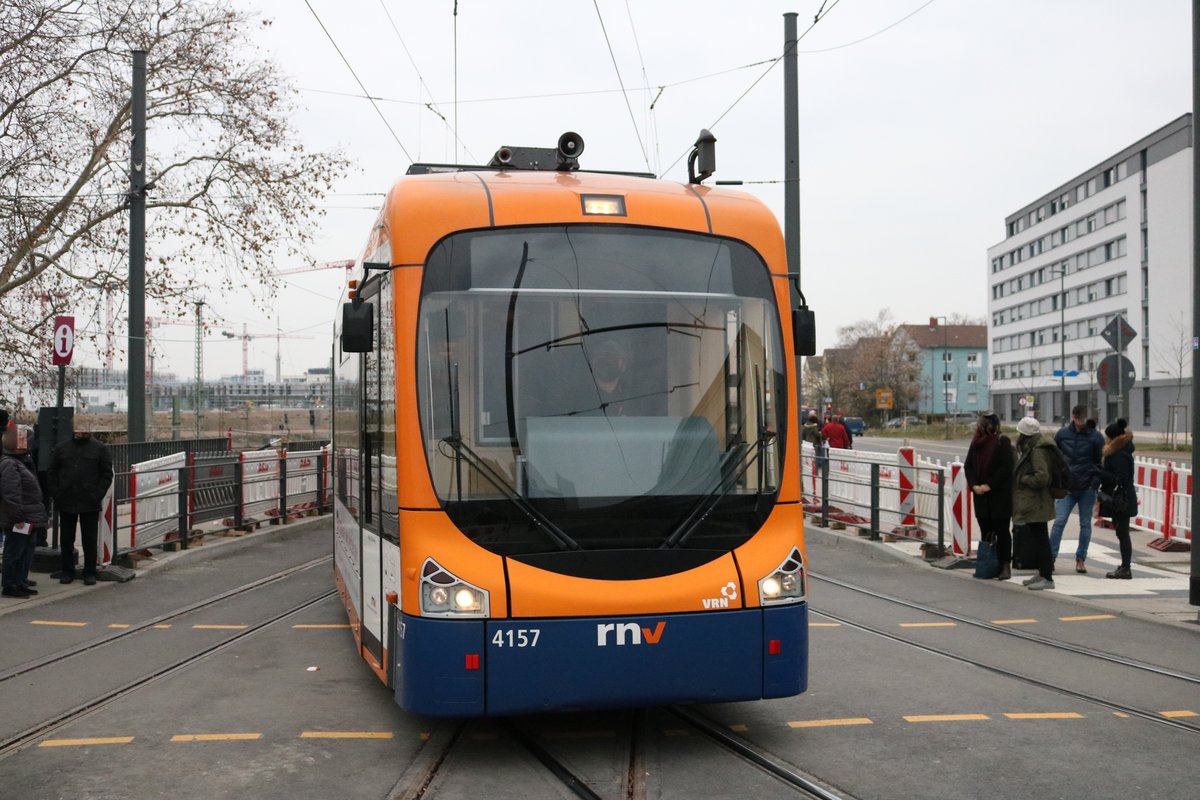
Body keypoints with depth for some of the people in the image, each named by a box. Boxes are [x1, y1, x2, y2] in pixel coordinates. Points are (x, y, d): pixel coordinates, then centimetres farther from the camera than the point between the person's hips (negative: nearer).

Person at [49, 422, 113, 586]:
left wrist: (97, 495, -10)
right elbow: (53, 473, 9)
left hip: (90, 504, -2)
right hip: (66, 503, 2)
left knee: (89, 540, 3)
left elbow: (107, 474, -1)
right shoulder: (61, 449, 8)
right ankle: (67, 571, 19)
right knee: (66, 539, 9)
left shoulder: (99, 449, 1)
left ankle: (90, 573, 11)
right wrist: (56, 494, -3)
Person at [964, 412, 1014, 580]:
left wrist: (989, 485, -16)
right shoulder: (976, 443, 9)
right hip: (981, 495, 6)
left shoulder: (1003, 443, -8)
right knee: (985, 531, 8)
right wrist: (974, 485, -6)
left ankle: (1005, 566, 2)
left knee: (1001, 530, -3)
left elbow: (1006, 468, -14)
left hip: (1000, 495, -5)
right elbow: (968, 466, 9)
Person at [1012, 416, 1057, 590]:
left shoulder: (1037, 451, -18)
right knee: (1038, 539, 17)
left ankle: (1047, 578, -2)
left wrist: (1023, 479, -14)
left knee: (1040, 539, -6)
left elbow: (1042, 477, -26)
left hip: (1036, 503, -10)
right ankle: (1042, 573, 26)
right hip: (1032, 502, 10)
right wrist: (1022, 478, 10)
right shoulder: (1031, 448, 14)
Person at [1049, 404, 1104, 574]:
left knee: (1085, 524, 6)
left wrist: (1095, 484, -10)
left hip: (1087, 488, -1)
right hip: (1066, 487, 1)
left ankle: (1081, 559, 15)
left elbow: (1100, 463, 0)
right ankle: (1050, 557, -4)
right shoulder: (1062, 434, 2)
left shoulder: (1095, 437, -3)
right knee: (1059, 521, -7)